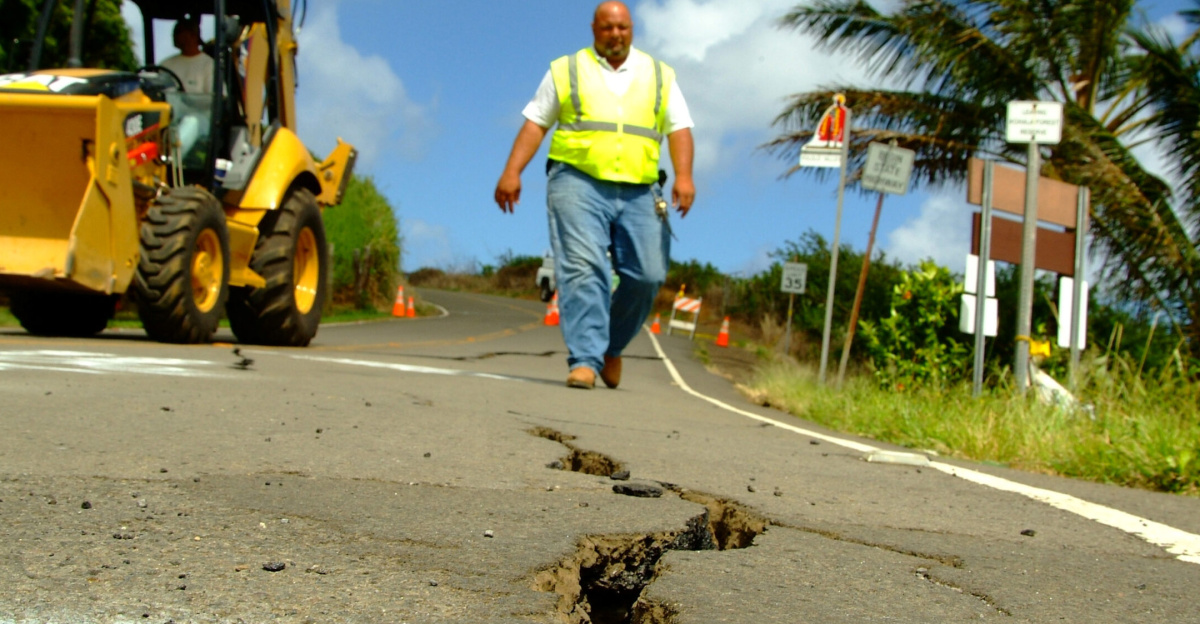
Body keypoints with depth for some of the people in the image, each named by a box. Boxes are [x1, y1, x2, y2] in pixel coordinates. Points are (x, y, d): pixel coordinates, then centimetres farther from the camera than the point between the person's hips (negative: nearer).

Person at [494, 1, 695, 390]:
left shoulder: (660, 76, 18)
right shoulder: (566, 70, 14)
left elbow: (679, 129, 10)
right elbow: (536, 123, 9)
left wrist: (684, 175, -8)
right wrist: (512, 172, -2)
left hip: (639, 193, 2)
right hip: (578, 183, -2)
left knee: (648, 275, -5)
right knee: (583, 269, -16)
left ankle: (611, 345, 18)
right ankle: (584, 360, -19)